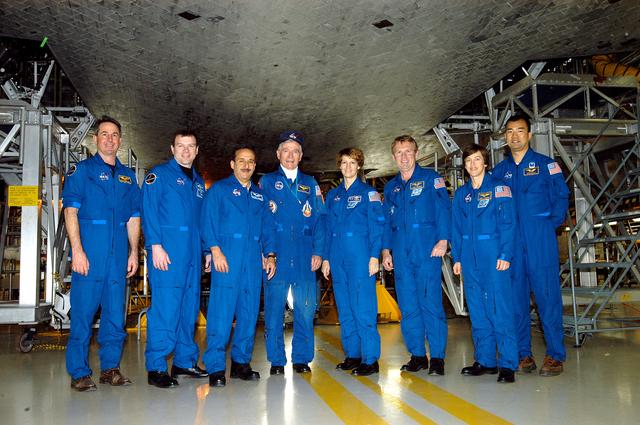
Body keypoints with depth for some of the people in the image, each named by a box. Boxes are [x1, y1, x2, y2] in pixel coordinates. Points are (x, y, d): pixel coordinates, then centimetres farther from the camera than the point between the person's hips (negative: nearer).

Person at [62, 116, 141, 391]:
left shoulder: (128, 176, 17)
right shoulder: (81, 170, 4)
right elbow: (70, 211, -4)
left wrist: (134, 252, 9)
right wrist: (77, 250, -13)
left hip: (118, 255, 4)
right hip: (89, 253, -4)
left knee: (116, 314, 7)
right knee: (83, 312, -2)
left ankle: (110, 368, 18)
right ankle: (79, 373, 8)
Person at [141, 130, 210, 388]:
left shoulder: (198, 181, 21)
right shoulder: (159, 174, 1)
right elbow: (148, 211, -8)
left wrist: (208, 249, 15)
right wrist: (156, 245, -17)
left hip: (193, 253, 7)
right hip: (167, 250, -7)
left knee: (189, 307, 10)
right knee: (165, 307, -9)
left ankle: (185, 361, 20)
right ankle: (156, 368, -2)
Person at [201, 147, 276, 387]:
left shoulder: (259, 195, 22)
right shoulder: (219, 189, 7)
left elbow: (267, 227, 19)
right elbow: (208, 221, -3)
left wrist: (270, 254, 7)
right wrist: (215, 250, -14)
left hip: (254, 258, 5)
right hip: (227, 255, -5)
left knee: (250, 310, 6)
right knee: (221, 310, -9)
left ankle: (241, 362, 16)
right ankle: (215, 368, -5)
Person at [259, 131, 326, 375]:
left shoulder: (310, 184, 15)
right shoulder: (267, 182, 10)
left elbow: (319, 219, 9)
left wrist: (318, 252, -2)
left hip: (304, 256, 2)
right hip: (276, 255, -1)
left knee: (305, 307, 2)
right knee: (274, 307, 1)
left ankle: (302, 358, 14)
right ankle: (276, 360, 12)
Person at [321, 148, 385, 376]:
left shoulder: (368, 192, 2)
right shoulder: (333, 195, 17)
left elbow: (377, 226, -4)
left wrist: (374, 256, -13)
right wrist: (326, 258, 12)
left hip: (360, 256, -5)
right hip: (338, 257, 6)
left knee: (363, 308, -7)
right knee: (345, 309, 9)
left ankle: (370, 359, -1)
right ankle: (352, 355, 19)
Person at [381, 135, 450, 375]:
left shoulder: (431, 179, 5)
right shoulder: (391, 187, 19)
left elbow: (444, 209, -3)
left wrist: (443, 240, -14)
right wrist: (385, 249, 13)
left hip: (427, 251, -5)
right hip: (401, 255, 5)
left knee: (430, 303, -6)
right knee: (408, 306, 5)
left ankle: (437, 357, 2)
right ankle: (417, 355, 15)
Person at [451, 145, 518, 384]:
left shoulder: (498, 188, 1)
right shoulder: (461, 194, 15)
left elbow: (508, 223, -5)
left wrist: (505, 254, -13)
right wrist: (456, 257, 10)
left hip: (493, 255, -5)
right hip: (470, 258, 5)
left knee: (499, 309, -7)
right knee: (477, 311, 8)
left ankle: (508, 364, -1)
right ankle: (485, 360, 18)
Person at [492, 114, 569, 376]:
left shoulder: (545, 164, 5)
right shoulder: (499, 171, 13)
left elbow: (561, 197, 2)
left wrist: (551, 224, -6)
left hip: (541, 242, -3)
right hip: (510, 244, 3)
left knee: (547, 295, -4)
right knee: (516, 297, 5)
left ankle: (555, 355, 5)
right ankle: (524, 354, 14)